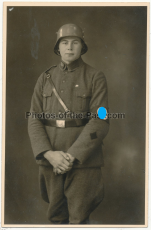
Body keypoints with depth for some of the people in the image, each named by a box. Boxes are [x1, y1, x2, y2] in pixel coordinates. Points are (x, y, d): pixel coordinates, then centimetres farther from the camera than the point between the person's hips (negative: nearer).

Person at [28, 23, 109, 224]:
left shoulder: (96, 78, -3)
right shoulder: (45, 78, 7)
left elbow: (100, 122, -11)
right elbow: (34, 120, 1)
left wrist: (72, 156, -18)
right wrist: (49, 154, -14)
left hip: (83, 157, -3)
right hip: (51, 158, 3)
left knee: (79, 219, 1)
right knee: (56, 216, 12)